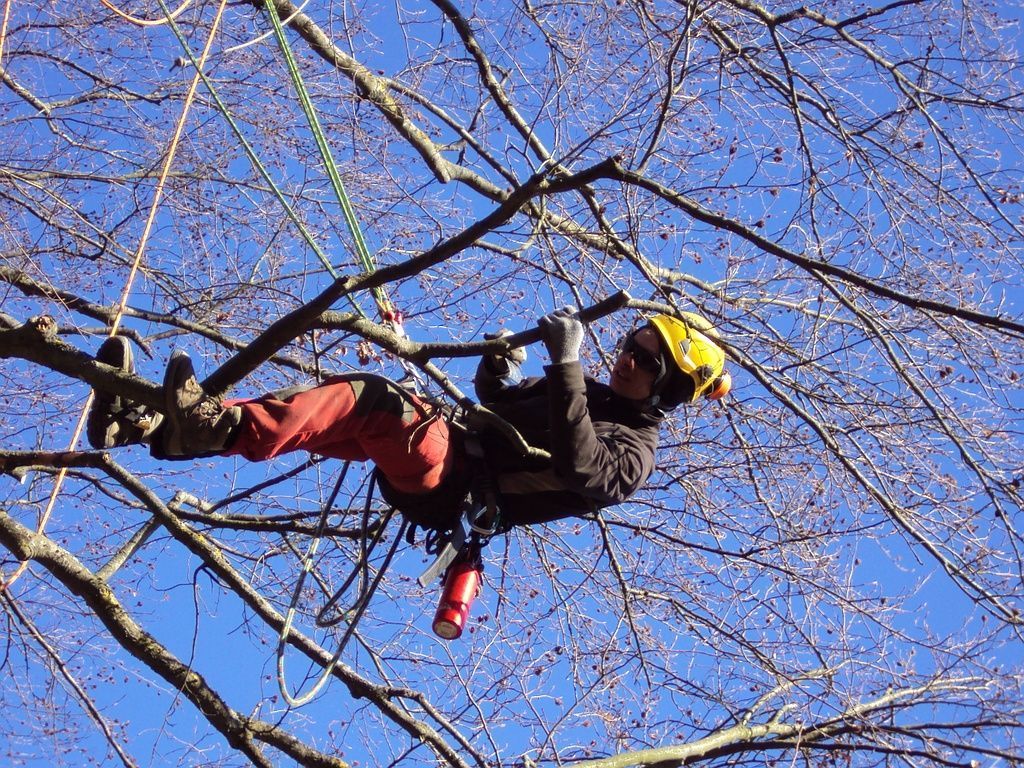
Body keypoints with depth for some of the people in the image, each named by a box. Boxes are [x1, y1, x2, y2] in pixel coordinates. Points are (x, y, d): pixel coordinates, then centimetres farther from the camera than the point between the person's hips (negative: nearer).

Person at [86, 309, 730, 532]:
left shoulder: (633, 454, 0)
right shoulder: (593, 399, 28)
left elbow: (577, 467, -25)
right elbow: (498, 401, 35)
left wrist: (567, 365, -28)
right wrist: (500, 365, 10)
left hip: (455, 488, -9)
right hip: (452, 448, 9)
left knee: (378, 399, -32)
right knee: (350, 398, -11)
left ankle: (219, 427, -46)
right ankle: (148, 423, -21)